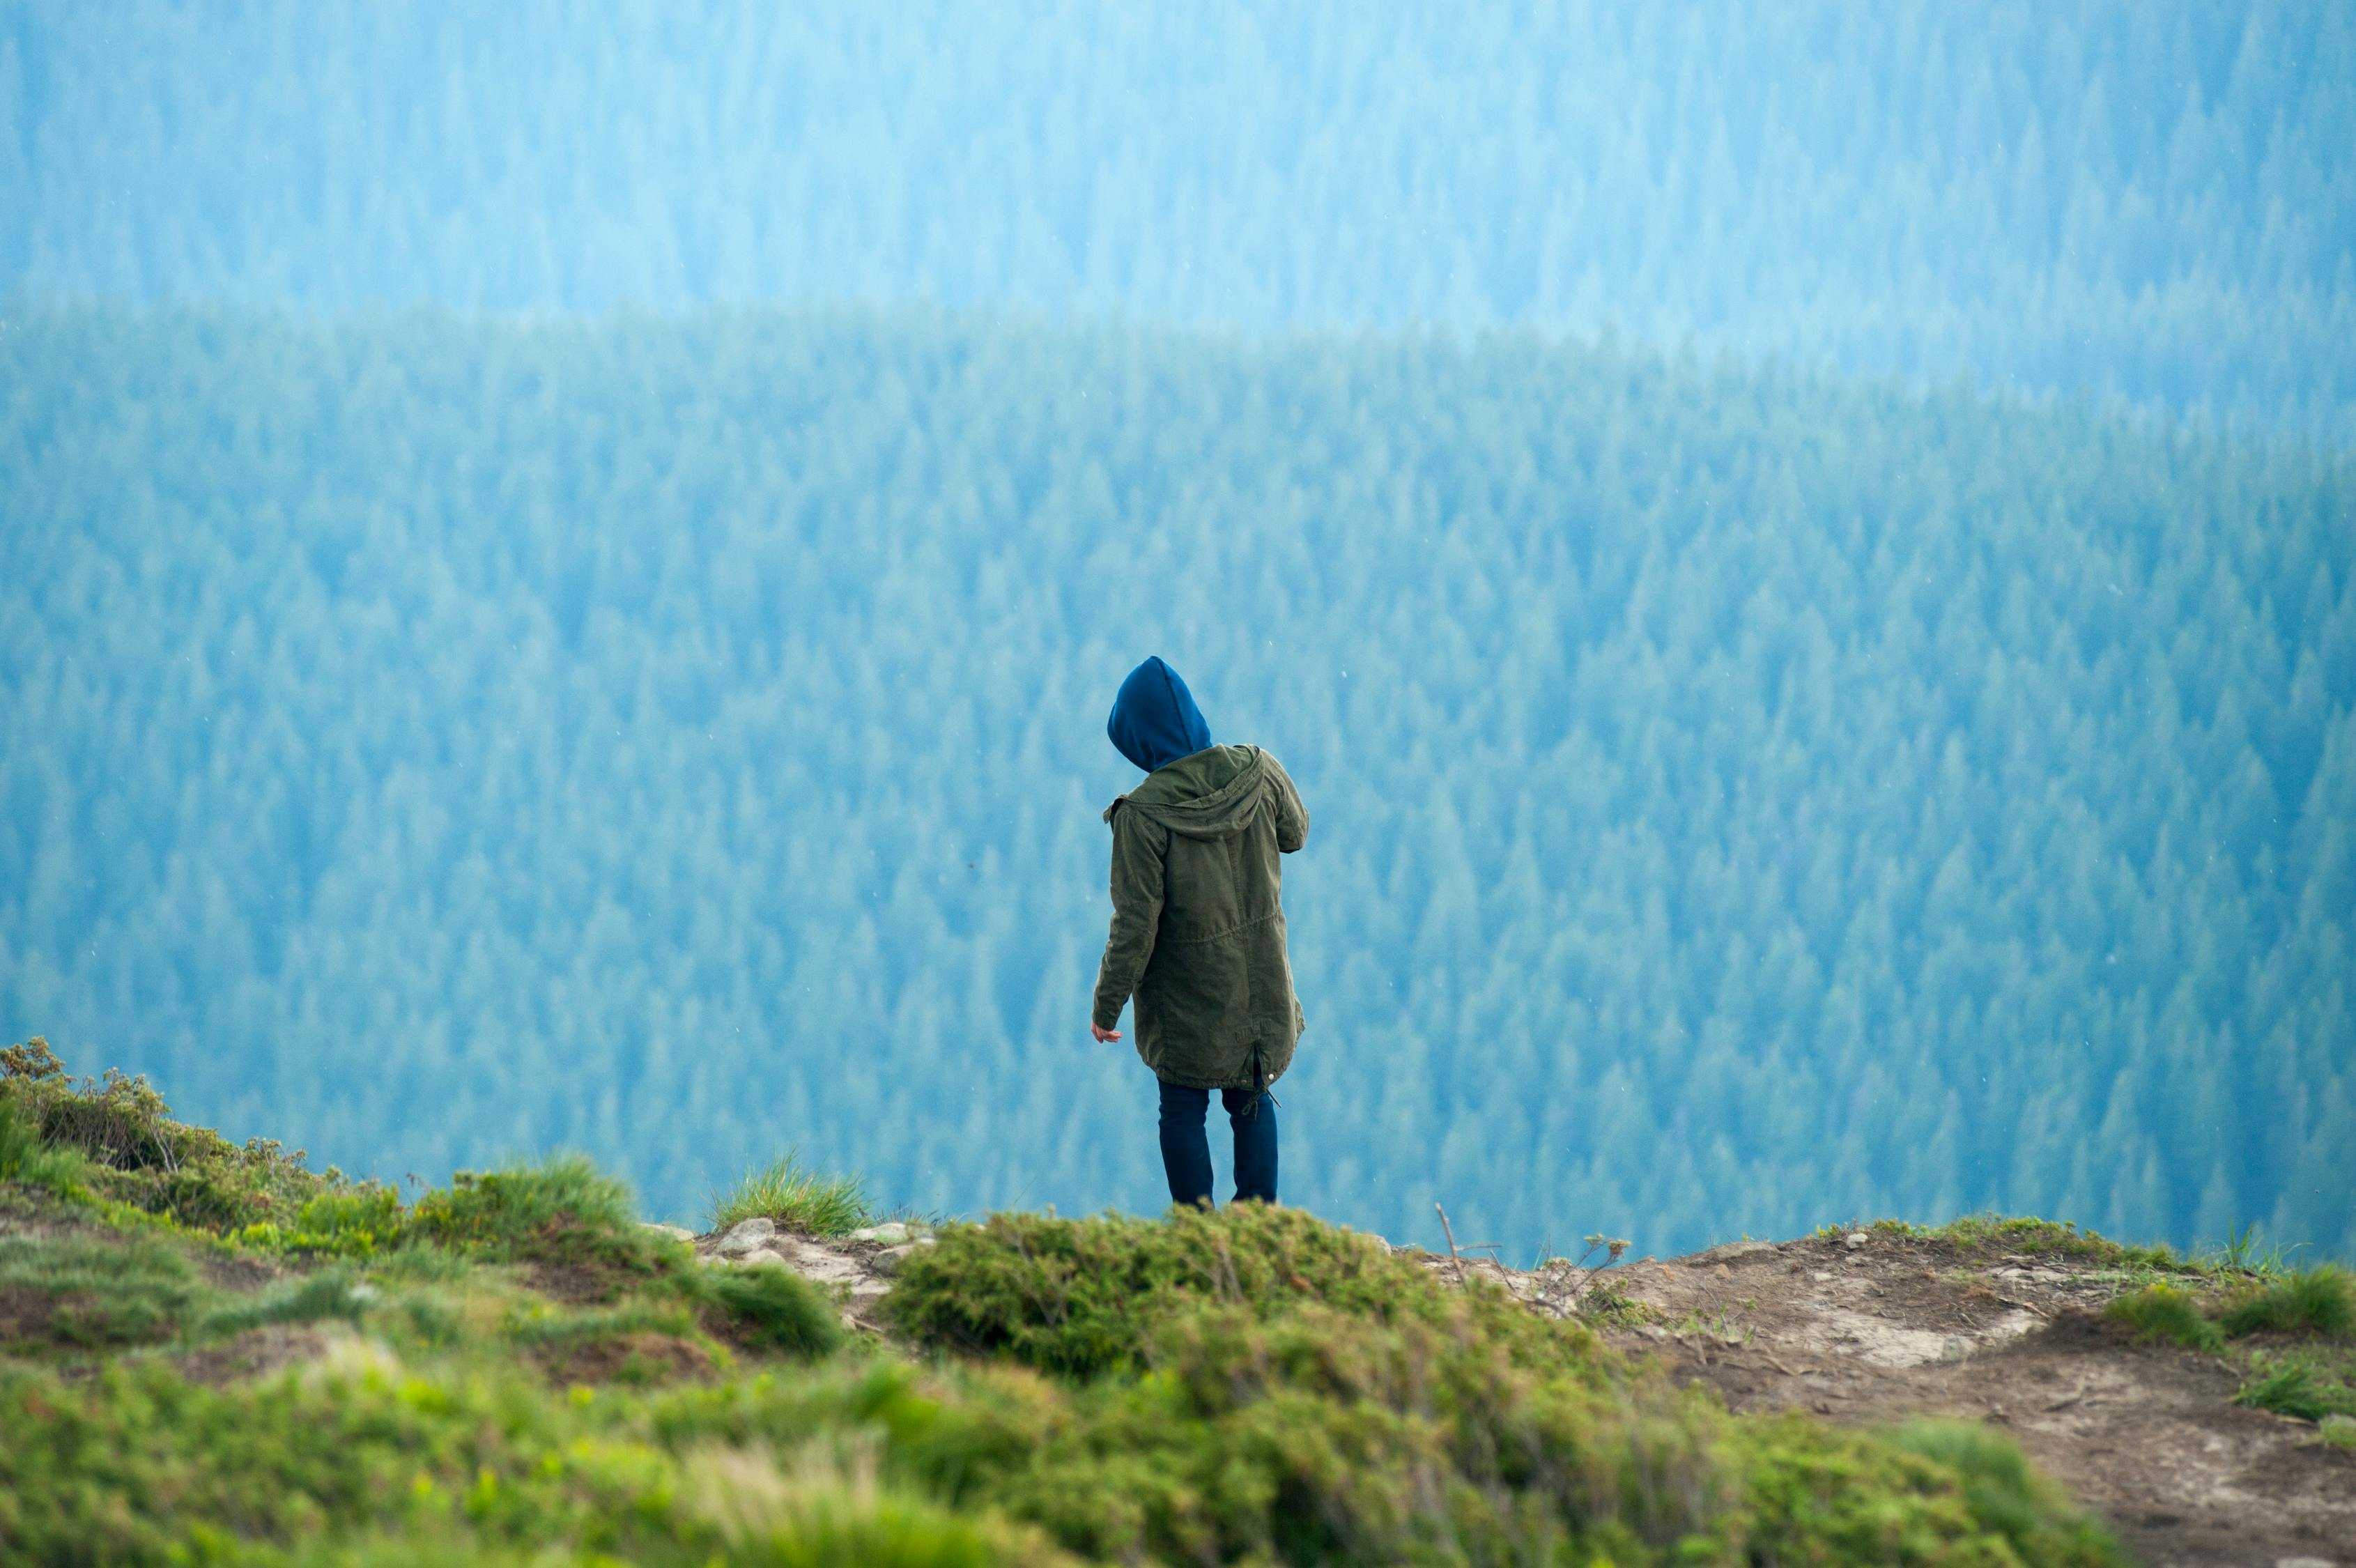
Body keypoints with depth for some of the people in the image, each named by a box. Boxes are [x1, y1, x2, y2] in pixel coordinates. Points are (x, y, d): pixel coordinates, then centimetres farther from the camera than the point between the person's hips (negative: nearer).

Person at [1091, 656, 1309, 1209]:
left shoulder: (1145, 815, -24)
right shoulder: (1259, 774, -11)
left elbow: (1135, 925, -20)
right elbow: (1295, 833, 11)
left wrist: (1107, 1005, -9)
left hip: (1186, 998, -4)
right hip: (1260, 983, 4)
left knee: (1183, 1111, 11)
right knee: (1252, 1101, 19)